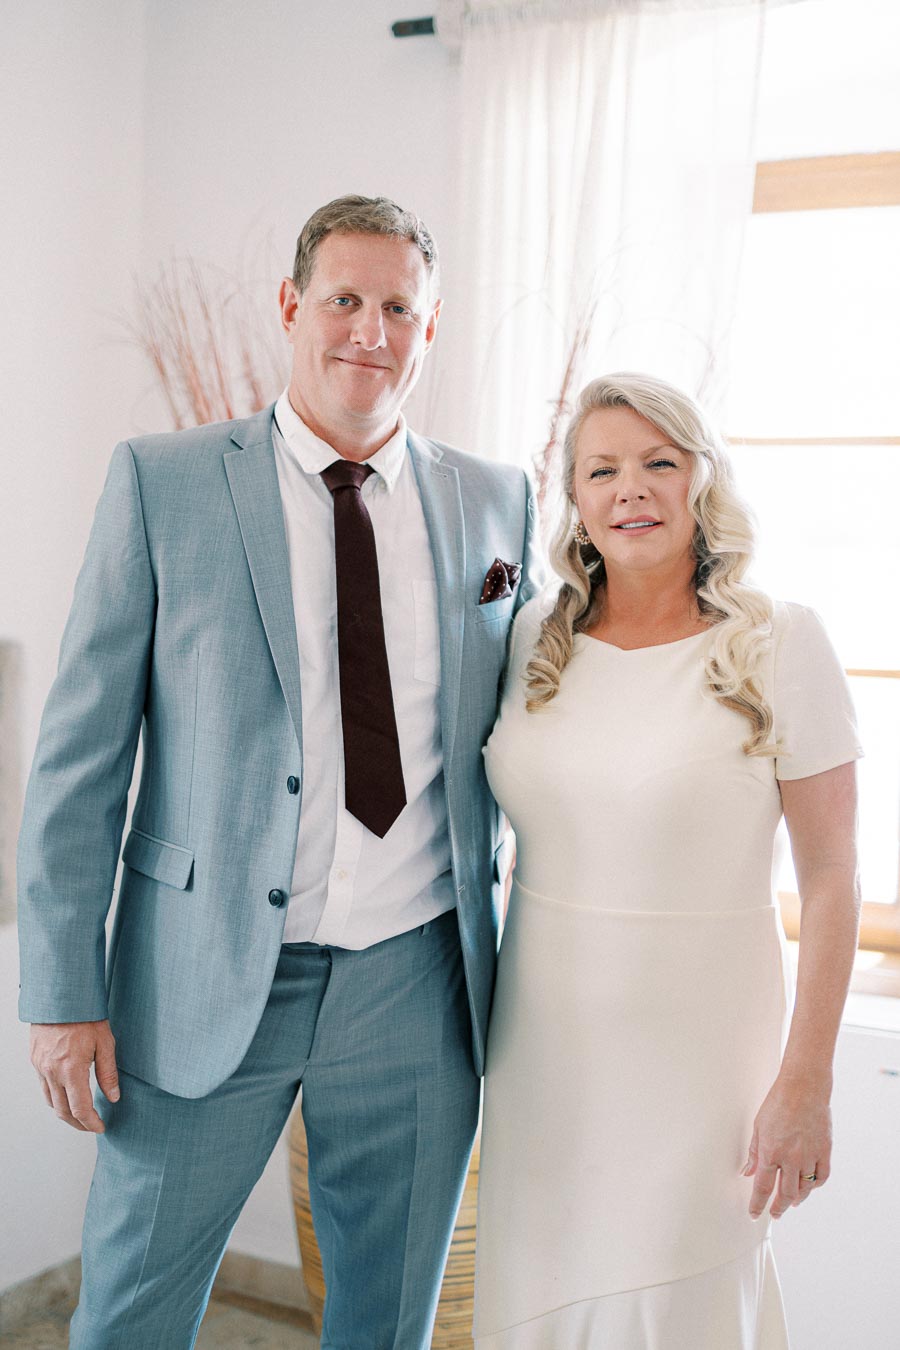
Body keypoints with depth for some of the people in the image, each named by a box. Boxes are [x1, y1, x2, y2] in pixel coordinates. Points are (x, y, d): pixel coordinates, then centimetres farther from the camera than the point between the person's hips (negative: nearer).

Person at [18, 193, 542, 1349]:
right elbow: (81, 748, -5)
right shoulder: (162, 482, -5)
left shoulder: (498, 502, 4)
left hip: (417, 985, 3)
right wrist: (63, 990, -7)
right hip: (205, 977, -2)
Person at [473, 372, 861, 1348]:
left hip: (697, 1045, -4)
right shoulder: (535, 638, 1)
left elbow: (830, 876, -9)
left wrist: (805, 1083, -11)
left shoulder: (779, 645, -11)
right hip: (542, 1044, 4)